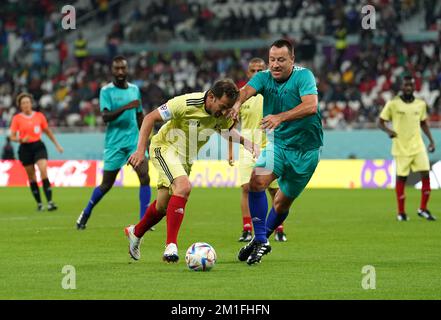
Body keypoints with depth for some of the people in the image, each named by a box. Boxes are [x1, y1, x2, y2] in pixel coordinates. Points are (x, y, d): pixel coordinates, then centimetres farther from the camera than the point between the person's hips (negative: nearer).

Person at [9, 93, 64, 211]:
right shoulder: (17, 118, -1)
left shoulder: (39, 116, 3)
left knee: (43, 171, -18)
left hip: (38, 146, 0)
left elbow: (48, 131, 16)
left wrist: (57, 144, 18)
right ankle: (39, 203, 17)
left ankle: (50, 202, -22)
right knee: (31, 177, 5)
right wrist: (21, 139, -20)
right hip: (25, 148, 0)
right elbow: (12, 137, 0)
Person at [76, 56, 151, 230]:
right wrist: (125, 107, -31)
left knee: (145, 177, -15)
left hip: (134, 140, 3)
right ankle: (86, 214, 28)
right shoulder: (106, 91, -5)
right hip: (114, 143, -3)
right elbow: (105, 116, -18)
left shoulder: (134, 89, 10)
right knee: (106, 184, 4)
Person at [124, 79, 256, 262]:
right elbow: (151, 118, -22)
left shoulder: (223, 115, -11)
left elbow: (226, 129, 13)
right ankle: (171, 246, -30)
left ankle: (135, 233, 42)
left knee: (163, 206, 14)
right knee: (184, 186, -30)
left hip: (186, 158, 7)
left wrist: (245, 141, -6)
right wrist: (140, 150, -27)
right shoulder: (187, 103, -29)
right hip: (165, 147, -7)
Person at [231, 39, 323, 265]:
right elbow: (248, 89, -26)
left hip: (306, 149, -2)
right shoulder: (264, 77, -5)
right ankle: (260, 240, -15)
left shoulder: (303, 76, -16)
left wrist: (280, 117, -46)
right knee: (256, 181, -23)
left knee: (283, 202, 6)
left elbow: (311, 106, -33)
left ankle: (262, 239, 33)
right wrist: (238, 102, -51)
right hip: (278, 143, 2)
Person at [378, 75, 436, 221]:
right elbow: (380, 122, -1)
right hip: (401, 148, -3)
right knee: (401, 178, 2)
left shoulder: (421, 104, 6)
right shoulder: (393, 104, -5)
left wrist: (431, 140, 11)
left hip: (418, 147, 3)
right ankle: (401, 212, 13)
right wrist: (388, 131, -20)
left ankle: (423, 209, 5)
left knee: (426, 174, -7)